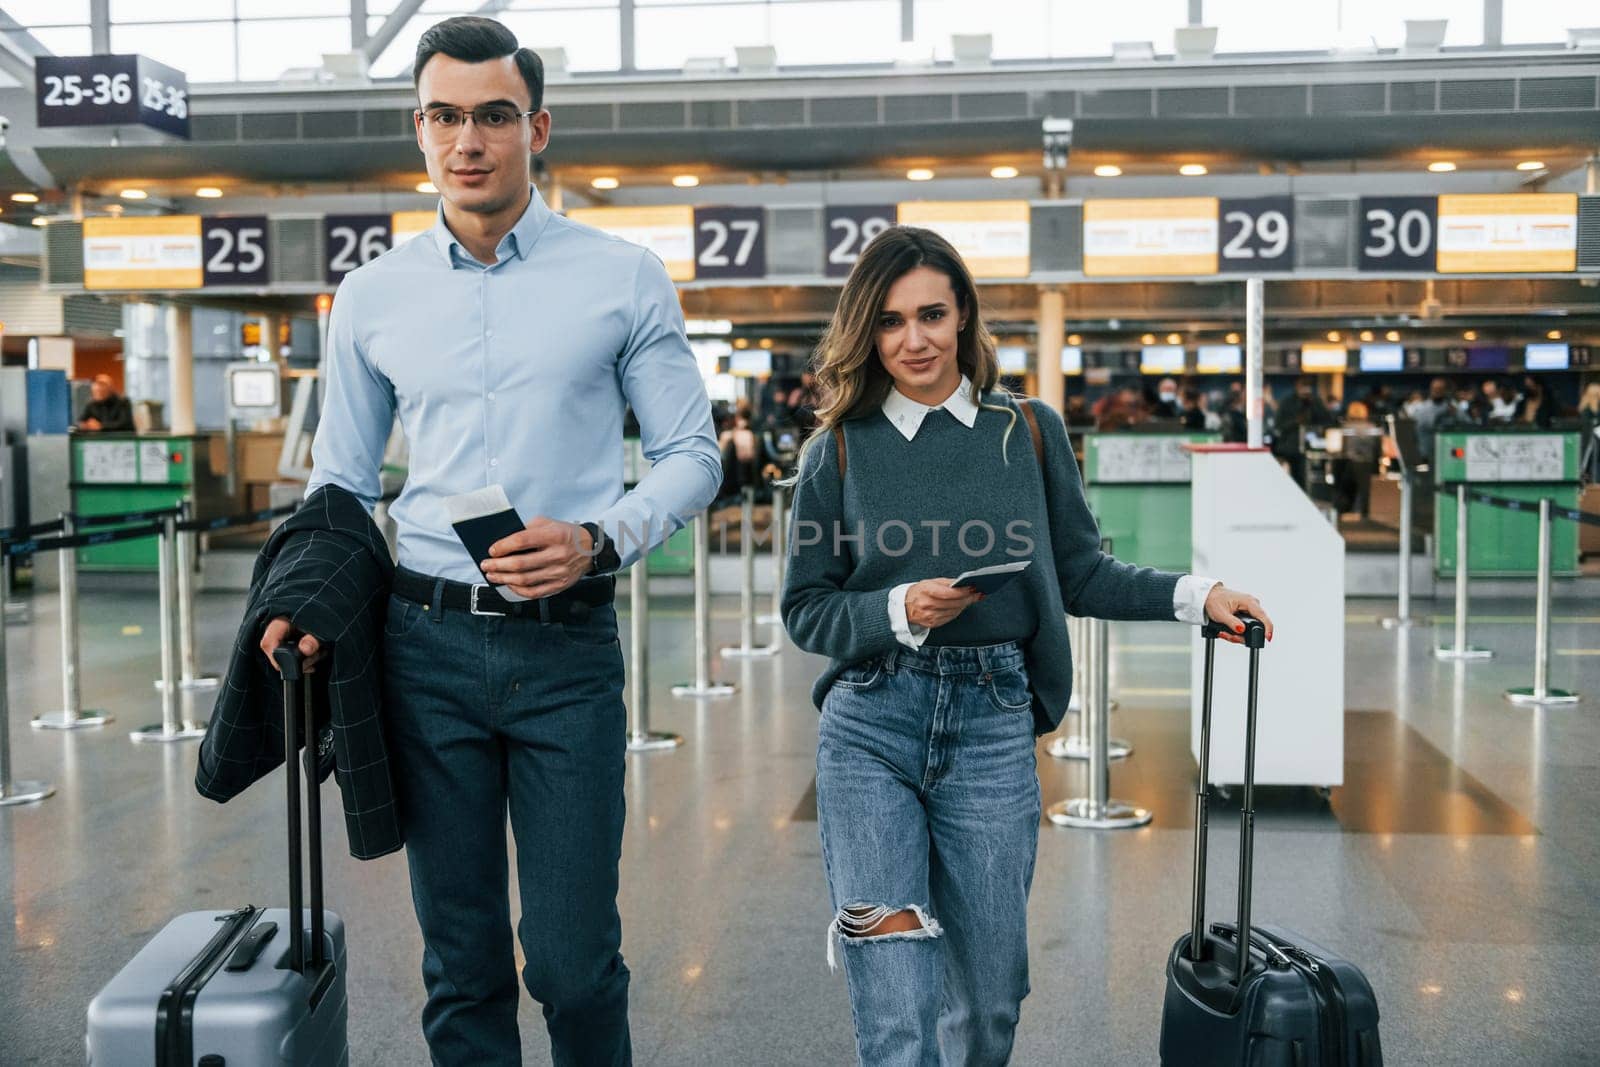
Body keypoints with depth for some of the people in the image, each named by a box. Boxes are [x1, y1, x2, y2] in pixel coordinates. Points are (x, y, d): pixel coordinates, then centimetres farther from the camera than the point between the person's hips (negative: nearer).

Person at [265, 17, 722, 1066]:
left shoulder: (624, 279, 1)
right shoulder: (371, 298, 8)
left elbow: (691, 456, 2)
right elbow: (341, 483, 14)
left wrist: (597, 538, -16)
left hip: (568, 642, -2)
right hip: (427, 641, 2)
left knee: (574, 958, 1)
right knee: (460, 959, 11)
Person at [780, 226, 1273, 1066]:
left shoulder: (1030, 431, 6)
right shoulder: (839, 450, 2)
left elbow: (1078, 574, 11)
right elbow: (804, 609, 4)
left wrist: (1193, 595, 0)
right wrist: (902, 611, -13)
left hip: (992, 728, 2)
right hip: (870, 728, -1)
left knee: (988, 995, 11)